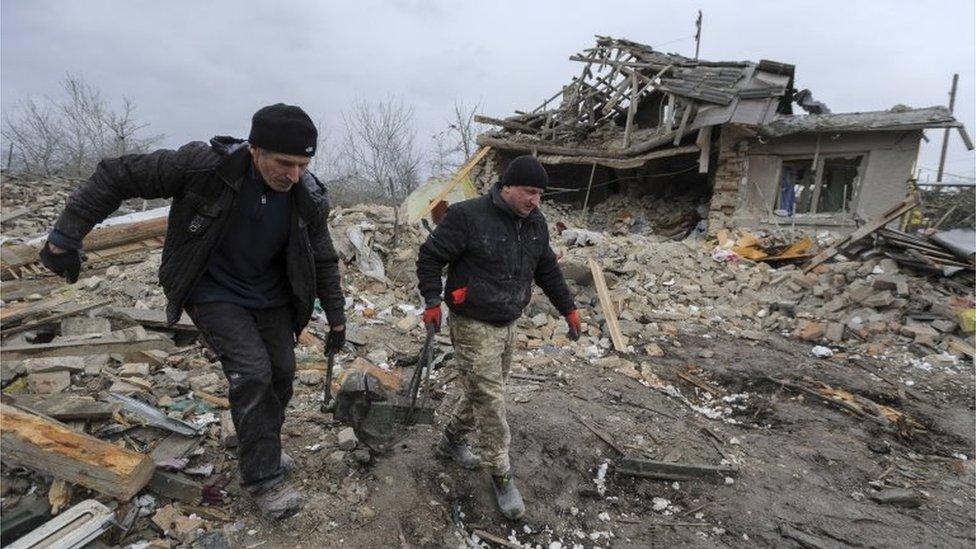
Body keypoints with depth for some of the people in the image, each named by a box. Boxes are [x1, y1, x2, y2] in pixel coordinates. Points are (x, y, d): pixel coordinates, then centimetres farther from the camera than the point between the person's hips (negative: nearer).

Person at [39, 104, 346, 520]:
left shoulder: (308, 198, -16)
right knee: (252, 372, -16)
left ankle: (261, 449, 34)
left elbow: (323, 262, -3)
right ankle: (262, 478, 0)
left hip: (271, 298, 4)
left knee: (281, 375, 7)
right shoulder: (205, 165, -27)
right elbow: (117, 176, -16)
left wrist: (336, 318, 1)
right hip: (215, 295, -4)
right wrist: (65, 236, -14)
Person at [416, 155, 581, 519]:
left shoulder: (535, 224, 4)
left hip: (508, 325, 7)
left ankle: (452, 440, 43)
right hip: (473, 327, -7)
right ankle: (501, 476, 13)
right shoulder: (468, 216, -18)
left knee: (484, 392, 19)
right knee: (490, 400, -3)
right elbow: (430, 257, -11)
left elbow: (548, 270, 16)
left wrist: (568, 309, 16)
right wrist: (432, 301, -17)